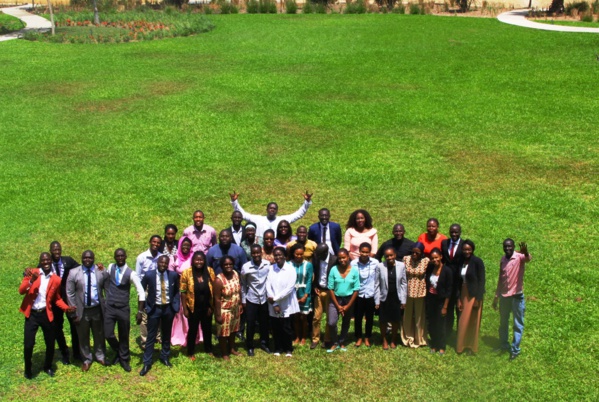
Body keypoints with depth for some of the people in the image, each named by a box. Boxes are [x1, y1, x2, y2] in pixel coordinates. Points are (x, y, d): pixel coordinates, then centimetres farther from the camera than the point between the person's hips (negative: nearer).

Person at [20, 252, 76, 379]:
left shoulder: (56, 279, 2)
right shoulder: (32, 273, -3)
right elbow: (21, 291, -12)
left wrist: (66, 308, -5)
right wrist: (31, 280, -29)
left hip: (46, 314, 2)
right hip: (32, 314, -2)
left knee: (50, 344, 8)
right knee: (28, 344, -5)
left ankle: (48, 367, 32)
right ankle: (28, 369, 18)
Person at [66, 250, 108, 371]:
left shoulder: (101, 271, -5)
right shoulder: (74, 273, -8)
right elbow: (70, 293, -6)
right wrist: (74, 312, -8)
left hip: (97, 309, 1)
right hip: (82, 310, -1)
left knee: (99, 335, 16)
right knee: (83, 337, 13)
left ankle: (100, 356, 38)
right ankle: (86, 360, 32)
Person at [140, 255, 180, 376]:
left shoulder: (173, 275, -7)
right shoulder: (149, 275, -13)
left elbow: (176, 291, 8)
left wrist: (176, 305, -1)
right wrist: (145, 306, -5)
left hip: (168, 308, 2)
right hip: (154, 308, -2)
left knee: (167, 334, 16)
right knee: (151, 336, 1)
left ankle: (165, 357, 35)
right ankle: (147, 363, 9)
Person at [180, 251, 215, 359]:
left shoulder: (210, 271, -6)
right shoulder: (186, 273, -13)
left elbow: (214, 290, -1)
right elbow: (183, 292, -9)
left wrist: (212, 306, -3)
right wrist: (185, 308, -10)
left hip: (207, 307, 3)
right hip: (193, 308, -3)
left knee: (207, 328, 18)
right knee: (193, 329, 11)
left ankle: (208, 349, 38)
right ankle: (190, 352, 27)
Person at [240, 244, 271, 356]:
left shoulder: (268, 264, -9)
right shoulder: (246, 267, -12)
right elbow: (243, 284, -1)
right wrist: (243, 300, 0)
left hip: (264, 299, 2)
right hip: (251, 299, -1)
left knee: (264, 322, 13)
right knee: (251, 324, 5)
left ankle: (264, 343, 32)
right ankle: (250, 347, 20)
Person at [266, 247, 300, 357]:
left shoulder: (291, 269, -8)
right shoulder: (271, 269, 0)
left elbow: (290, 288, -15)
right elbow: (268, 287, -4)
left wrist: (275, 298, -14)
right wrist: (274, 304, -10)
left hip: (286, 305, -2)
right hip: (273, 306, 3)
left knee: (286, 328, 4)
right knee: (276, 328, 10)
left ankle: (288, 349, 22)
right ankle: (278, 348, 26)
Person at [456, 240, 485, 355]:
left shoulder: (477, 262, -11)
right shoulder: (461, 262, 6)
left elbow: (481, 281, -13)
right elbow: (459, 281, 8)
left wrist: (478, 299, -16)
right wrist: (458, 298, 3)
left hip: (473, 295, -5)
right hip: (463, 295, 5)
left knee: (472, 321, 3)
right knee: (462, 322, 10)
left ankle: (472, 347, 15)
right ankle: (461, 345, 22)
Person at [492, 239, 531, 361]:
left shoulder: (519, 257, -13)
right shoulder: (503, 259, 5)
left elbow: (528, 259, -38)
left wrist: (526, 253, -62)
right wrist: (496, 296, 15)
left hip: (517, 296, -6)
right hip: (504, 296, 6)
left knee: (518, 324, 3)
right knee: (503, 323, 17)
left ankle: (515, 350, 10)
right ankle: (504, 345, 31)